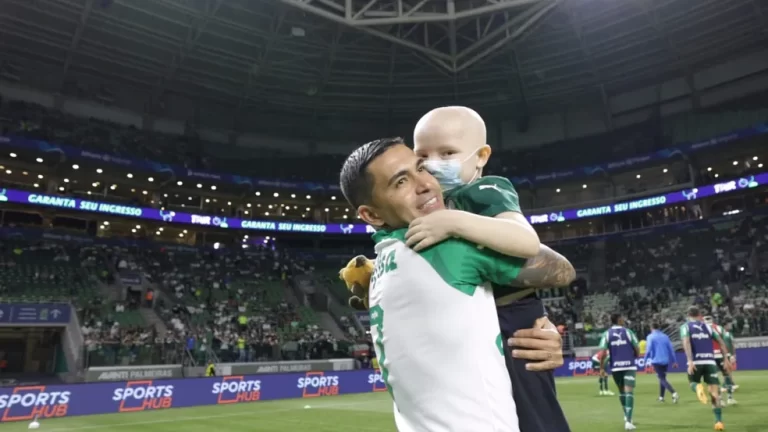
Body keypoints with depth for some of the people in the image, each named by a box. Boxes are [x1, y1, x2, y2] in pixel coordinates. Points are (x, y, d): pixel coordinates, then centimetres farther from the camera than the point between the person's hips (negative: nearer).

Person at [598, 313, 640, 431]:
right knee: (629, 392, -6)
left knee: (621, 391, 20)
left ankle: (627, 416, 35)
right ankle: (628, 421, -17)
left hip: (615, 367, 2)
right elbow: (637, 351, 1)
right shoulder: (628, 332, -1)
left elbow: (603, 353, -6)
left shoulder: (606, 334, 1)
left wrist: (601, 368, 2)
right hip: (629, 366, -2)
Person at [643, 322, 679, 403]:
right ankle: (661, 397, 23)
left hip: (656, 361, -5)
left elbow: (649, 349, -10)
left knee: (662, 379, -6)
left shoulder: (651, 336, -3)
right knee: (662, 378, 18)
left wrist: (646, 360, -2)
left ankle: (674, 393, -26)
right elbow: (671, 349, 9)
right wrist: (673, 361, 14)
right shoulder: (665, 336, 10)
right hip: (665, 361, 5)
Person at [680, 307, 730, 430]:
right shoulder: (707, 326, 16)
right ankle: (719, 421, -4)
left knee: (693, 383, 22)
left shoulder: (685, 326, 6)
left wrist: (690, 361, -18)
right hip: (710, 361, 2)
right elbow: (721, 342, 12)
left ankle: (698, 388, -15)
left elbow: (686, 342, -12)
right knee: (715, 392, 6)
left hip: (695, 361, -2)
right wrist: (725, 358, 19)